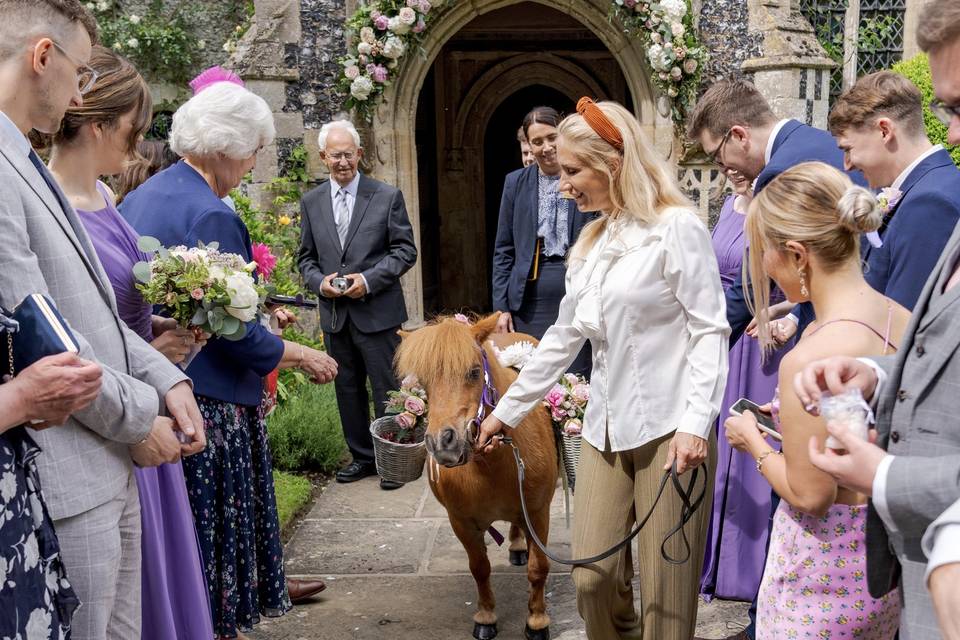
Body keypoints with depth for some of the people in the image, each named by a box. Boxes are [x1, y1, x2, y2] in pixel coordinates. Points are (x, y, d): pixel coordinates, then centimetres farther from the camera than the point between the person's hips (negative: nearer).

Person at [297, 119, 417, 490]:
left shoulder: (387, 197, -3)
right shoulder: (311, 202, 8)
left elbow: (405, 251, -4)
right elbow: (306, 257, 13)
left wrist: (369, 279, -16)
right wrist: (319, 281, -8)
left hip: (377, 312, -4)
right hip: (334, 315, 4)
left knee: (386, 390, 2)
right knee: (348, 390, 13)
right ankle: (362, 456, 27)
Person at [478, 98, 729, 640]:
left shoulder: (677, 227, -7)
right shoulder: (593, 242, 14)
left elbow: (709, 330, -11)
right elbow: (564, 337, 19)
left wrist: (697, 423, -20)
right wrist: (507, 410, 21)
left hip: (668, 428, -6)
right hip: (606, 427, 7)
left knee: (667, 588, 1)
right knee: (594, 577, 6)